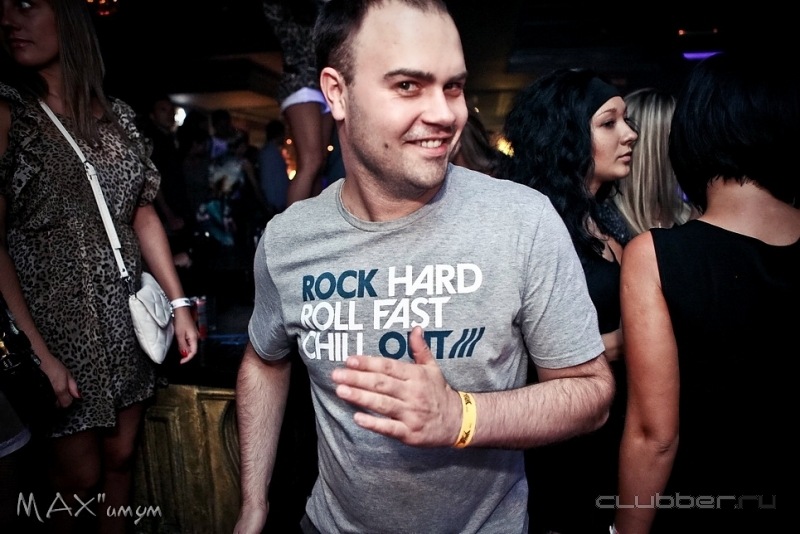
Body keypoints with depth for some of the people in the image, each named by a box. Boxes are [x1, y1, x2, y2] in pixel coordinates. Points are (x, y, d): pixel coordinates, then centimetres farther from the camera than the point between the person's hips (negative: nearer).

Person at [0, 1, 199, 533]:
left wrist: (180, 305, 5)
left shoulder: (118, 115, 6)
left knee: (121, 458, 15)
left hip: (126, 319, 4)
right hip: (58, 323, -4)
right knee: (81, 477, 9)